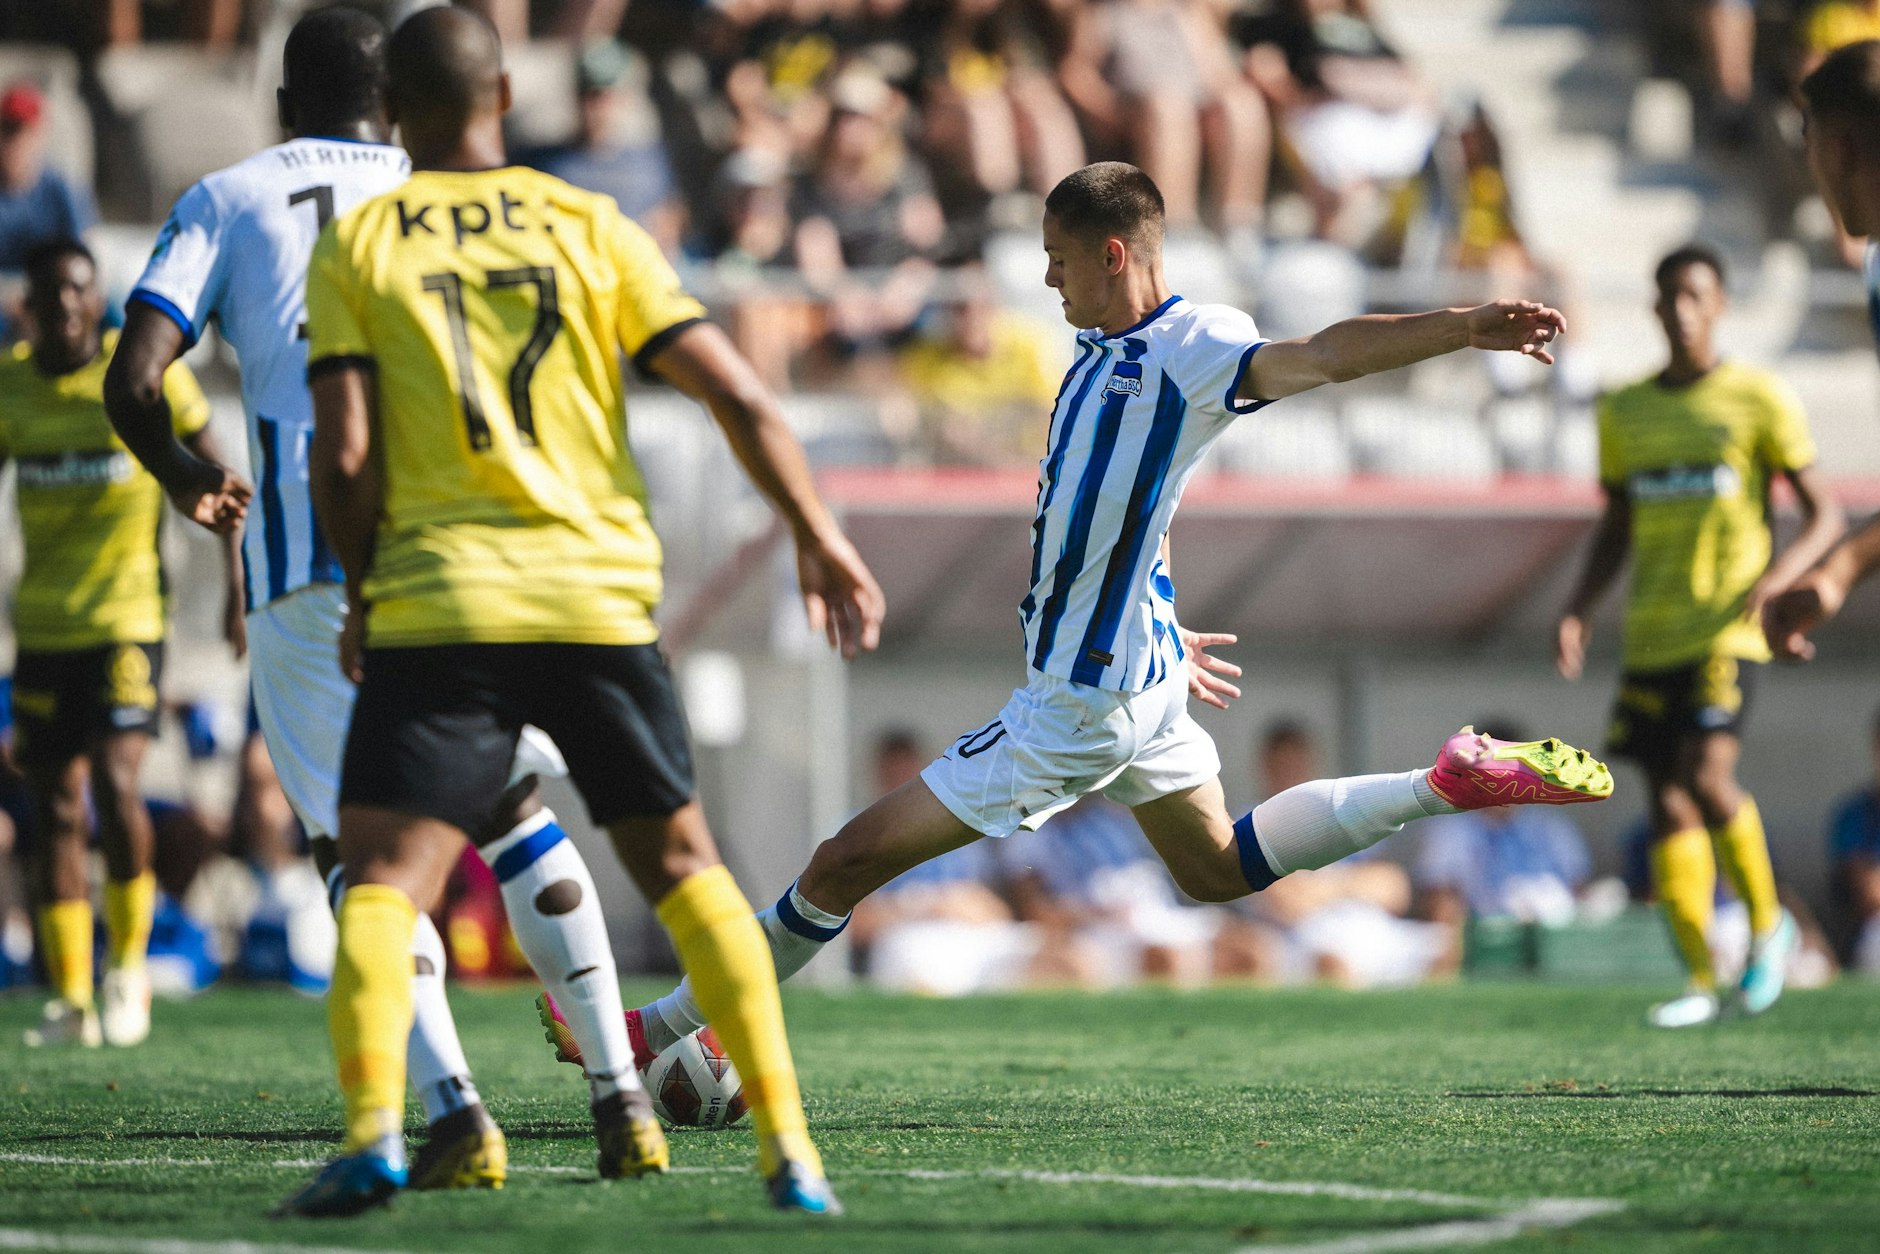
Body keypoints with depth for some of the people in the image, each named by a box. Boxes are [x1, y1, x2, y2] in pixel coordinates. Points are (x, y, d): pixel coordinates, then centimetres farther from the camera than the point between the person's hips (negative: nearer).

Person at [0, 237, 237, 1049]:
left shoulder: (146, 372, -6)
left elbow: (213, 480, 2)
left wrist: (238, 586, -2)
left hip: (128, 619, -3)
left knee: (115, 780, -18)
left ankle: (128, 963, 1)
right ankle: (71, 998, 13)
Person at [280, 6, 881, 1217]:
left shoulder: (356, 245, 3)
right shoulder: (592, 228, 7)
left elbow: (344, 454, -4)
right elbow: (742, 398, 3)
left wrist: (363, 593, 12)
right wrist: (819, 537, 14)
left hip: (438, 613, -2)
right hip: (602, 601, 2)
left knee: (382, 884, -2)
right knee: (684, 865, 15)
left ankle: (374, 1128, -27)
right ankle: (789, 1147, 7)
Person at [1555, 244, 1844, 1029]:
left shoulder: (1759, 399, -1)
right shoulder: (1624, 411, 13)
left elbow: (1825, 513, 0)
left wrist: (1782, 571, -18)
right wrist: (1579, 608, 7)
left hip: (1727, 630, -5)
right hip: (1650, 635, 5)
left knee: (1708, 774, -21)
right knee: (1668, 800, 1)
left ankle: (1768, 922, 2)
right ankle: (1700, 981, 7)